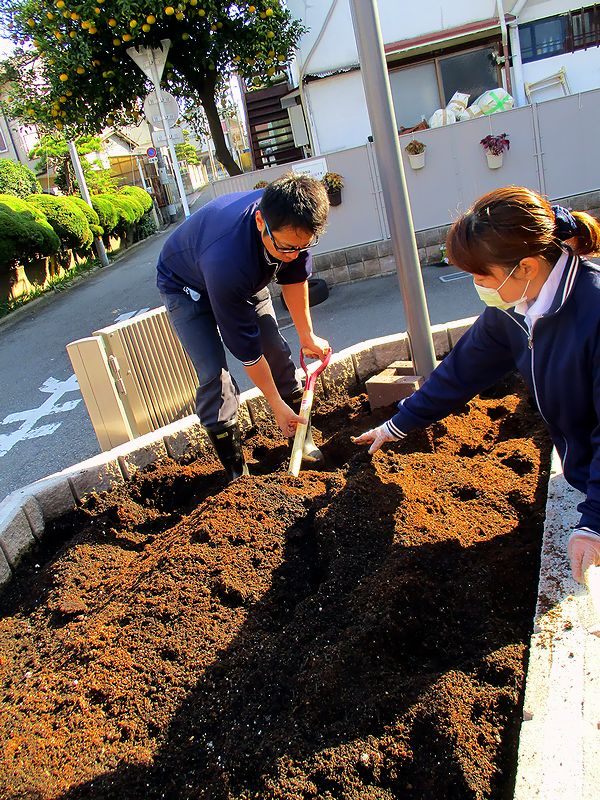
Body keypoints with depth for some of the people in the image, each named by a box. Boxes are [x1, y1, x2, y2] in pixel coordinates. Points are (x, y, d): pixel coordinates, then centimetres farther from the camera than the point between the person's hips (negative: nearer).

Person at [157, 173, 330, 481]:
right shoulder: (226, 259, -47)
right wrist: (277, 405, -25)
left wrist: (307, 335, -1)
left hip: (247, 277, 6)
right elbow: (246, 347, -35)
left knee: (278, 352, -2)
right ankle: (236, 472, -5)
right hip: (187, 287, -5)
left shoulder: (290, 225, -30)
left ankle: (302, 440, 14)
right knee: (213, 374, -16)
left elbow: (294, 278, -7)